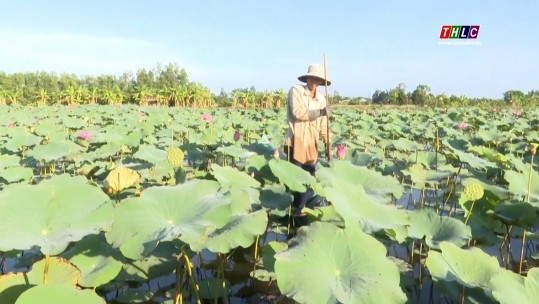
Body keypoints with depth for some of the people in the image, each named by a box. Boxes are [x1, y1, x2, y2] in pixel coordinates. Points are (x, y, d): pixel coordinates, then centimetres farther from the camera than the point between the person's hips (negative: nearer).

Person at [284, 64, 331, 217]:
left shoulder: (321, 98, 9)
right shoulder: (296, 90, -3)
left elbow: (323, 124, 10)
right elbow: (298, 113, -16)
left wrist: (328, 144, 5)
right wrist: (319, 112, -15)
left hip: (312, 144, 5)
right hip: (296, 142, -5)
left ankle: (298, 209, 22)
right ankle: (292, 210, 14)